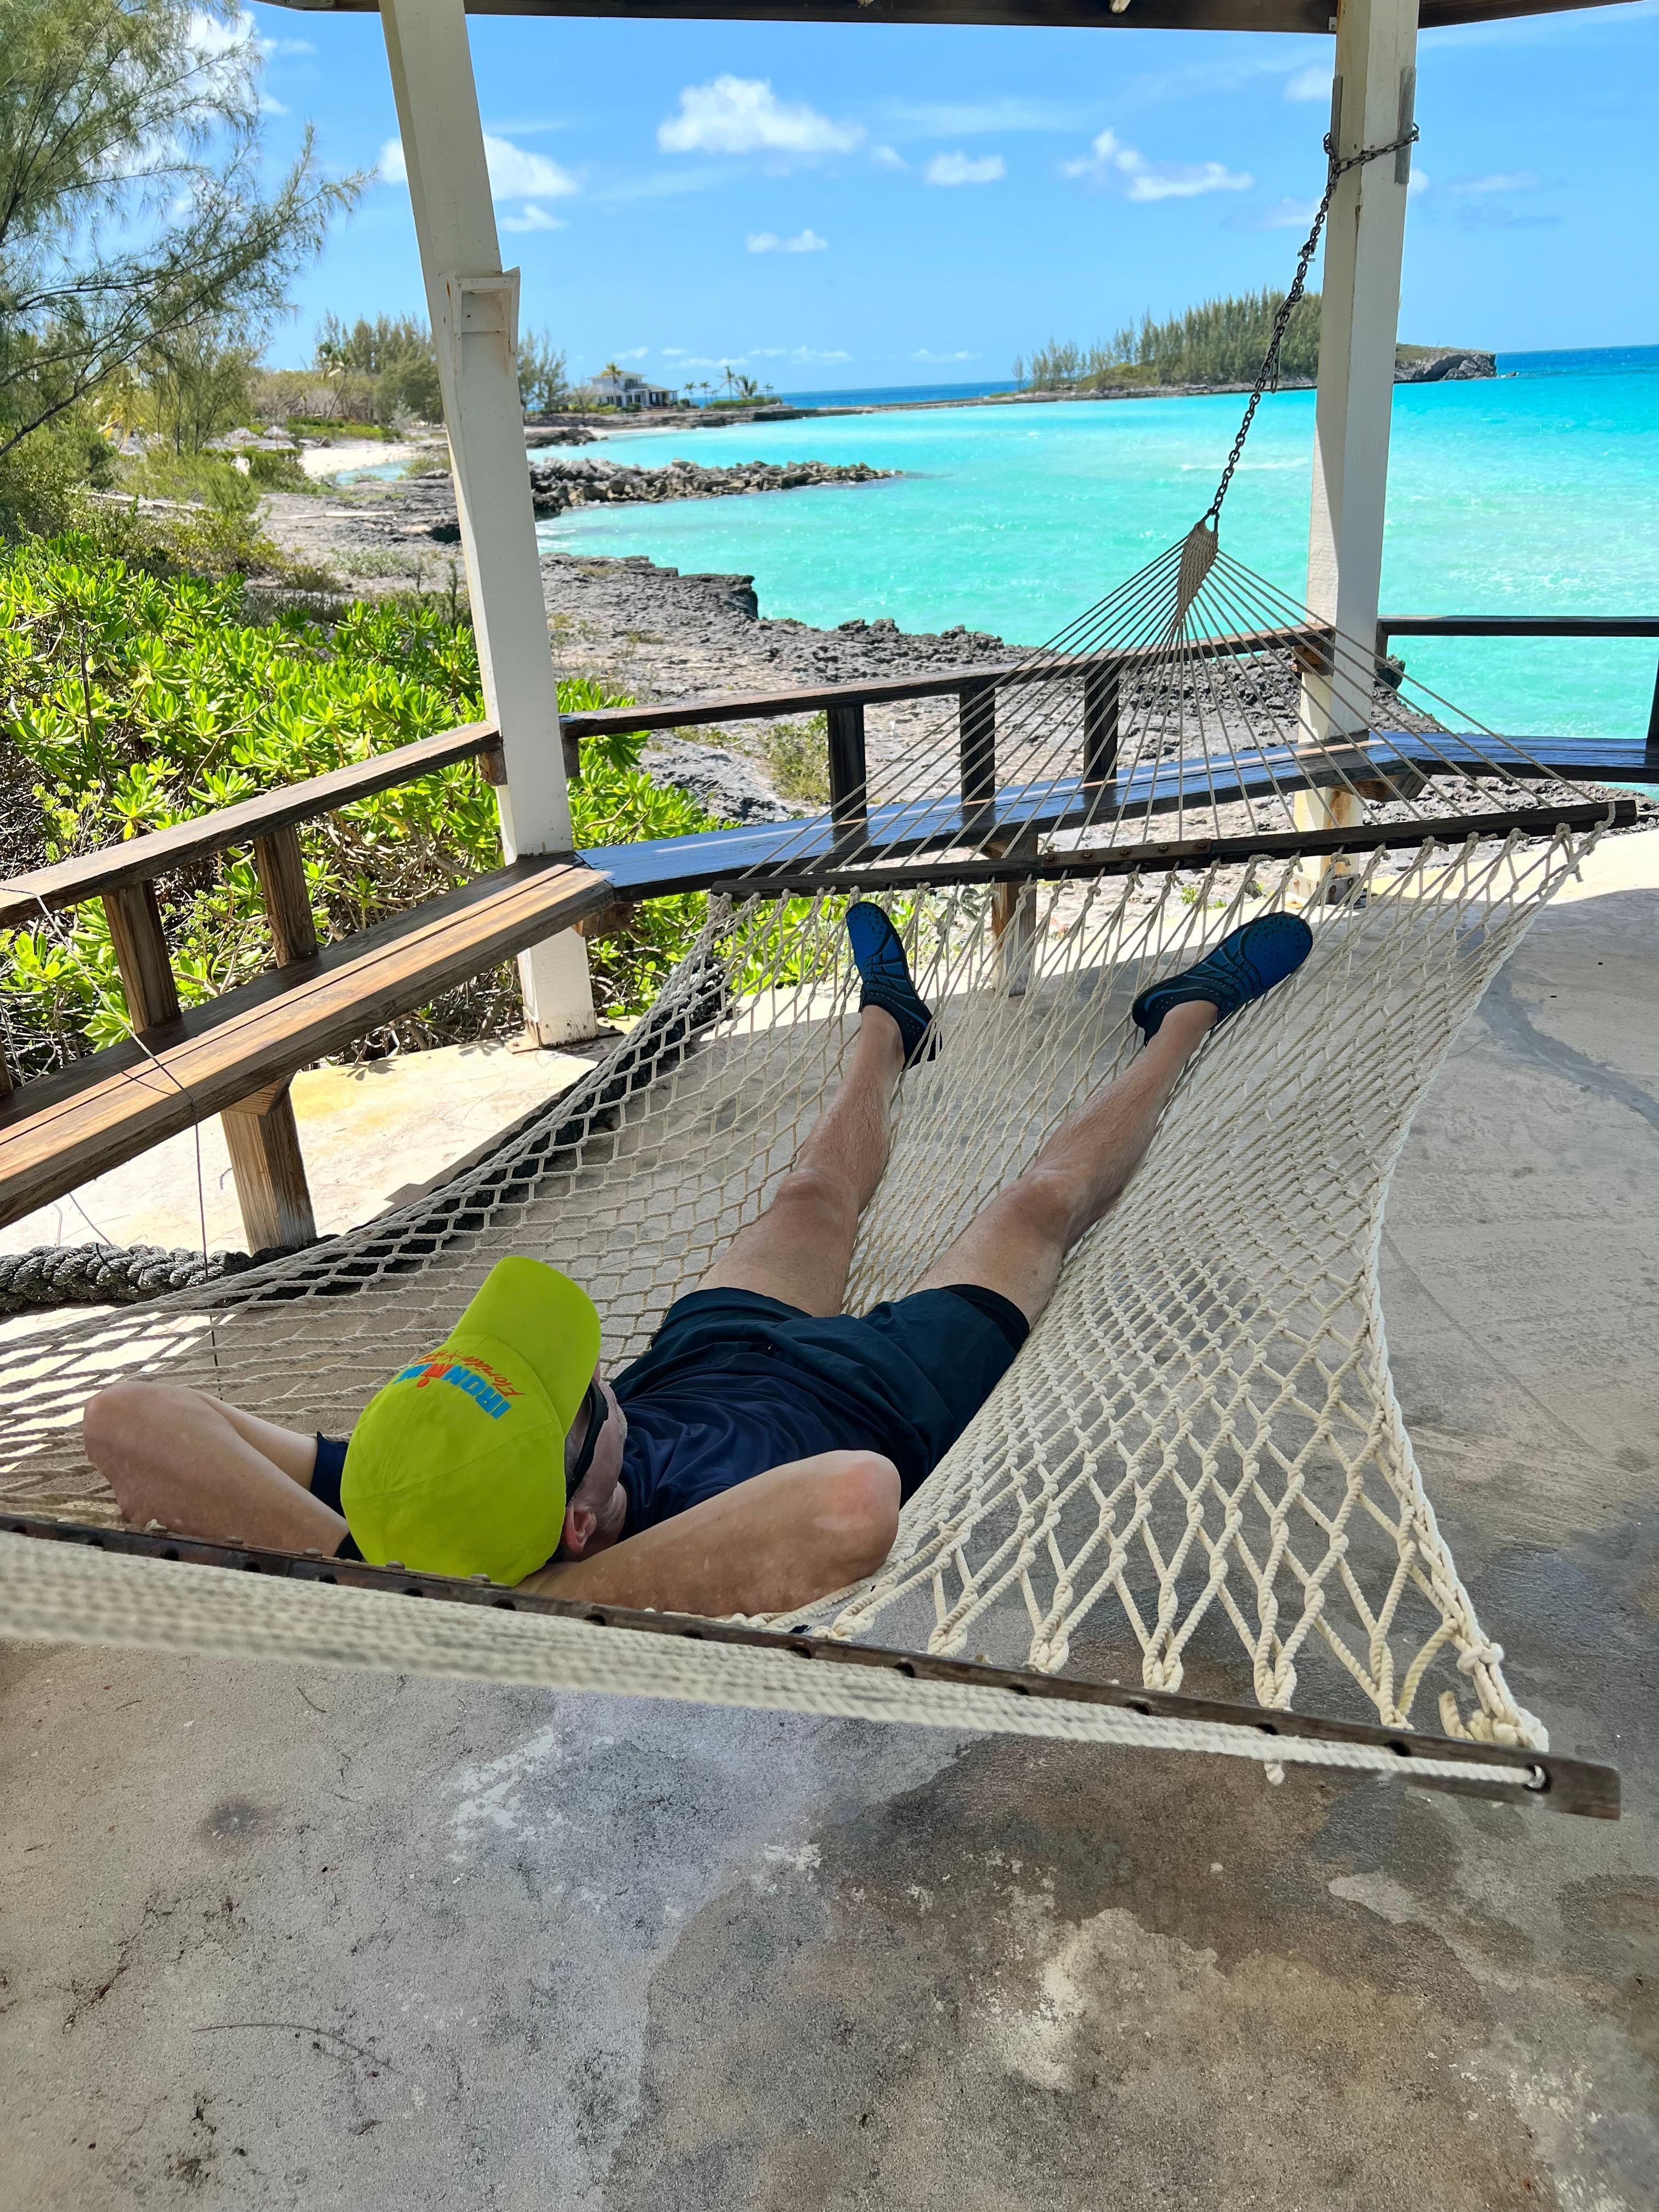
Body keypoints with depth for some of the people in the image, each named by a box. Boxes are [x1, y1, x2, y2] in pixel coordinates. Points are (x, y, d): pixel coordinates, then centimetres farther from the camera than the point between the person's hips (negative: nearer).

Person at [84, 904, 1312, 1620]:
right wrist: (546, 1597, -61)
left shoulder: (398, 1507, -37)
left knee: (817, 1193, 30)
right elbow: (855, 1500, -71)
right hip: (882, 1382, -3)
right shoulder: (689, 1574, -49)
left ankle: (889, 1025, 62)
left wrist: (352, 1560, -54)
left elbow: (128, 1414, -45)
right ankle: (1190, 1017, 46)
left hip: (707, 1353, 4)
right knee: (1039, 1206, 19)